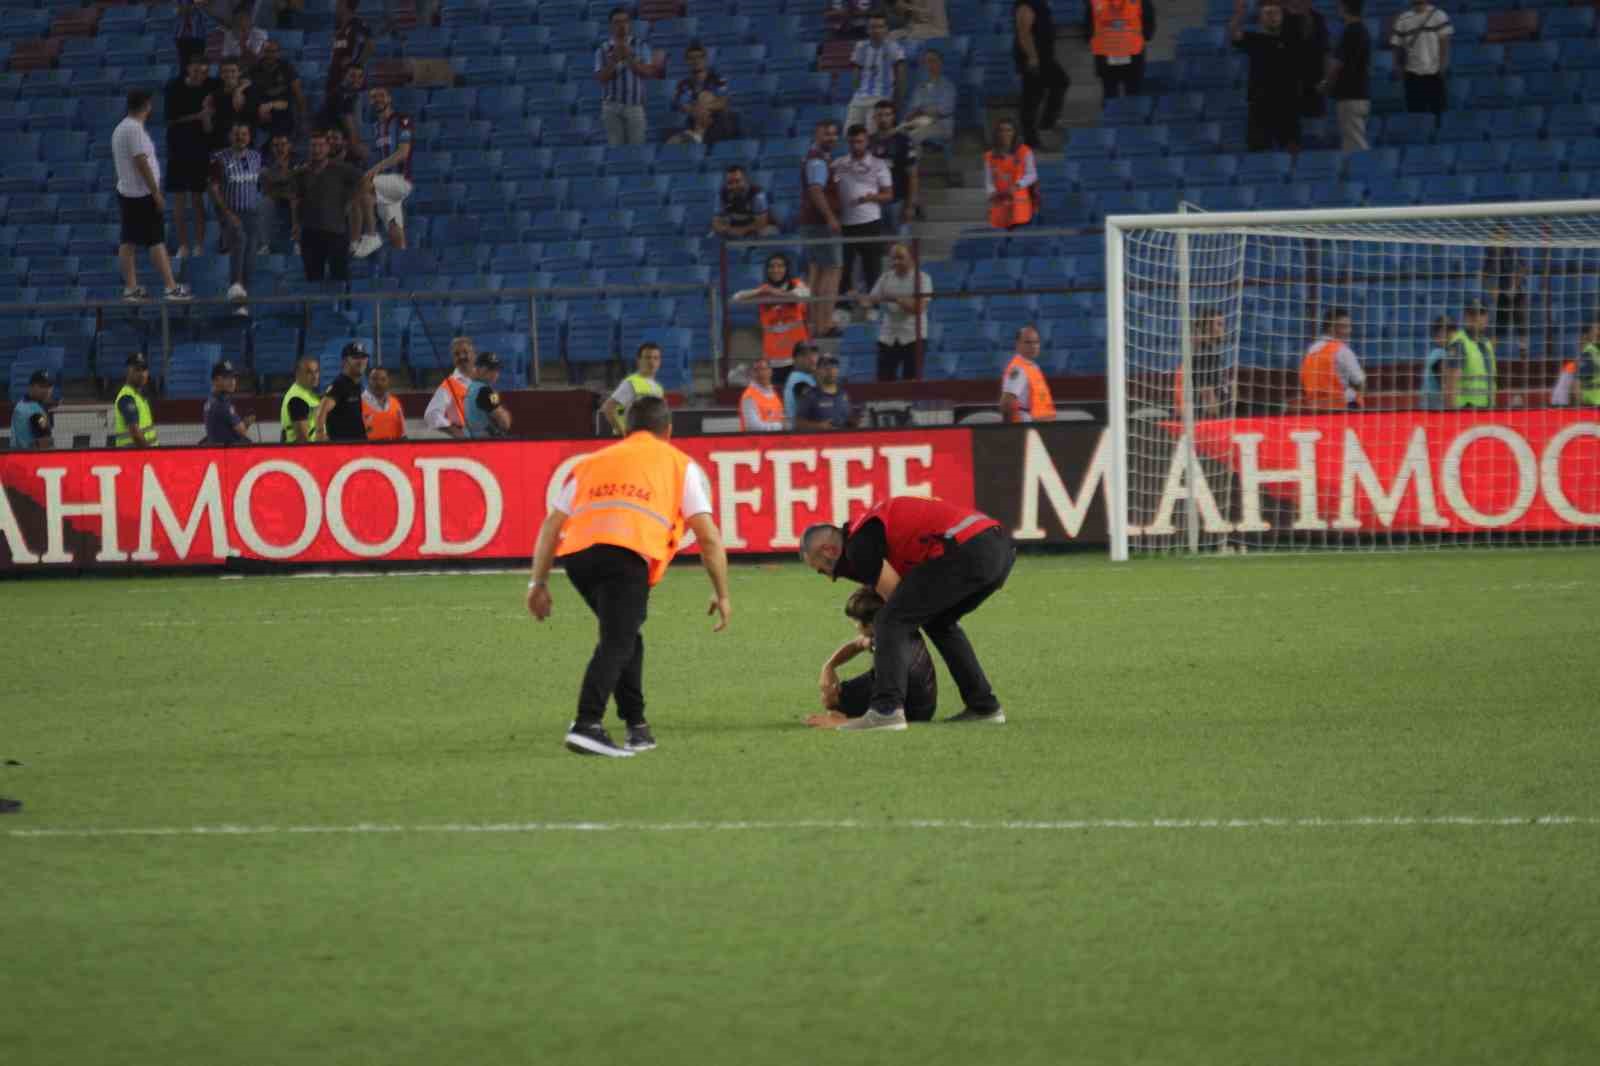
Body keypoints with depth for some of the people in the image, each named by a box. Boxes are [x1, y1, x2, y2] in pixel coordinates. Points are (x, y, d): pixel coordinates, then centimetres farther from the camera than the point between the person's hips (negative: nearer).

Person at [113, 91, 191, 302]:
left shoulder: (120, 128, 12)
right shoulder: (136, 129, -17)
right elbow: (141, 163, -20)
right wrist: (157, 193, -17)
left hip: (125, 192, 9)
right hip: (142, 194, -9)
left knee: (128, 242, 7)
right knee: (157, 241, -6)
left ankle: (131, 288, 8)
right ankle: (171, 287, -5)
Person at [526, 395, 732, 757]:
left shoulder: (593, 461, 33)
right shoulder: (681, 465, 24)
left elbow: (551, 526, 25)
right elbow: (709, 537, 15)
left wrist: (538, 583, 24)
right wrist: (722, 594, 20)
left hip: (576, 551, 4)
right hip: (626, 554, -4)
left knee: (624, 635, 23)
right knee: (617, 643, -10)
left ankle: (637, 726, 19)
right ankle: (587, 725, -29)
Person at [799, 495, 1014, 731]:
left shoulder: (858, 544, 1)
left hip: (965, 550, -10)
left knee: (892, 621, -4)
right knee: (939, 623, 29)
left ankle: (886, 710, -17)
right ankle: (984, 707, 28)